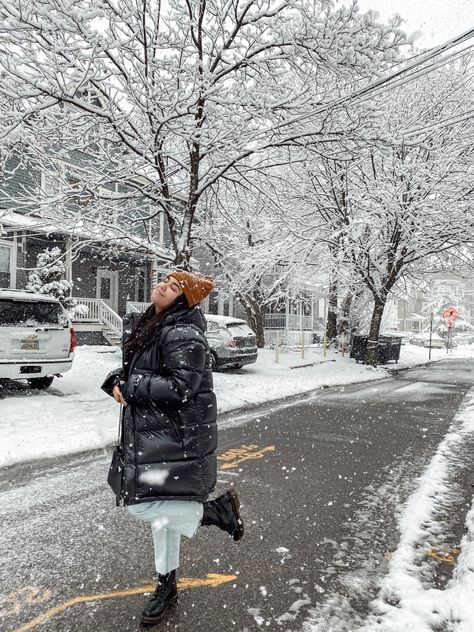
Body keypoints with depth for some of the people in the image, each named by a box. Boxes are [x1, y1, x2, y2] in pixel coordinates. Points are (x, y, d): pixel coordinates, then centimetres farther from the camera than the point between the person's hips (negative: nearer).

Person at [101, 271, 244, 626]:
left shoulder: (184, 335, -19)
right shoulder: (145, 326, 8)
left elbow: (179, 388, -25)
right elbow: (132, 367, 20)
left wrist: (129, 389, -17)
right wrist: (116, 381, -2)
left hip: (177, 434, -8)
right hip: (150, 432, 8)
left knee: (144, 505, -11)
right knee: (162, 508, 18)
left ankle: (219, 510, 9)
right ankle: (167, 587, 38)